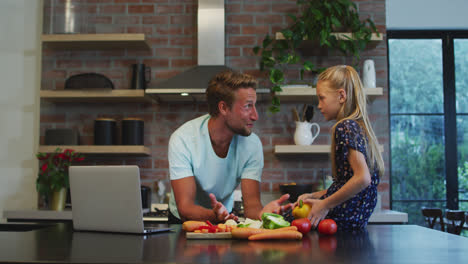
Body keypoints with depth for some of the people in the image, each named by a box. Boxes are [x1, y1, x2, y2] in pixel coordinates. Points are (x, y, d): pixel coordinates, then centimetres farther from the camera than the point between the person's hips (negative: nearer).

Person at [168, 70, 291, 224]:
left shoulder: (252, 143, -11)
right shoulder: (183, 139, -20)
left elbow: (251, 202, -15)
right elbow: (185, 208, -24)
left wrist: (261, 213, -37)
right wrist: (214, 216, -43)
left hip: (226, 223, 2)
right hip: (184, 223, -2)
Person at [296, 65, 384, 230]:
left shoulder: (345, 127, -15)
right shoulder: (358, 125, 14)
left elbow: (362, 178, -25)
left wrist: (325, 205, -18)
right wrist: (315, 196, 13)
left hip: (344, 217, -9)